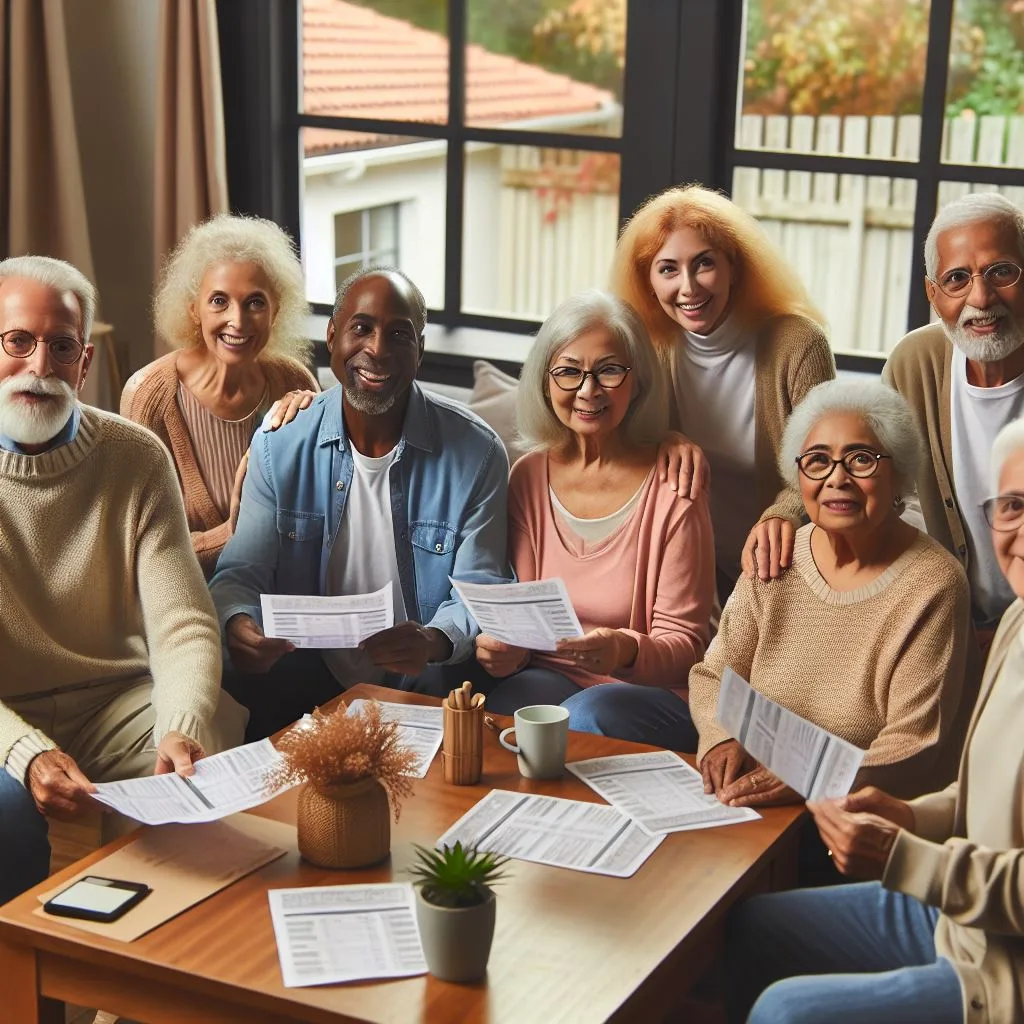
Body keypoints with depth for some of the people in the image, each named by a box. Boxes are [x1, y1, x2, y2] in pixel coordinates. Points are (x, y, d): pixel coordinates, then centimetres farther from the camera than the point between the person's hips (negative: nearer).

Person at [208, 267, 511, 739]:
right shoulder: (279, 444, 2)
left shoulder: (475, 454, -4)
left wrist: (436, 641, -26)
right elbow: (242, 571, 3)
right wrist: (238, 624, -22)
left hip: (422, 687, -2)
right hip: (302, 675, 2)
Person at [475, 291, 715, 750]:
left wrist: (626, 651, -30)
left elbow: (684, 644, -8)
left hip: (654, 692, -2)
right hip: (552, 676, 3)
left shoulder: (672, 487, -10)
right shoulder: (529, 477, 5)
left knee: (585, 716, -34)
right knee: (497, 714, -30)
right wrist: (505, 647, -17)